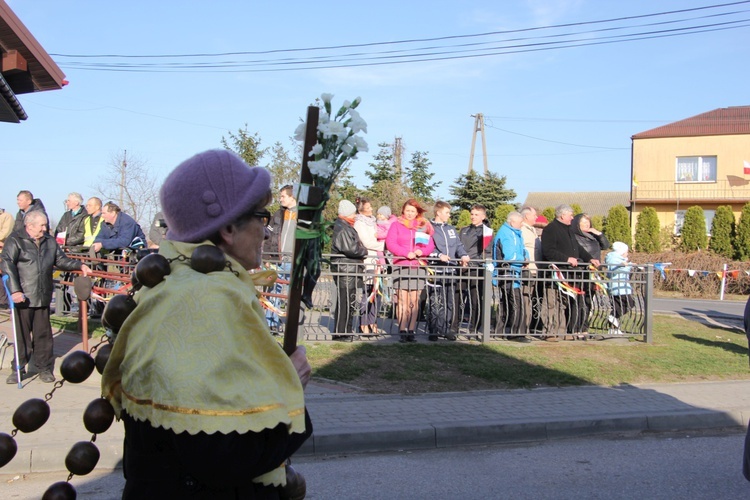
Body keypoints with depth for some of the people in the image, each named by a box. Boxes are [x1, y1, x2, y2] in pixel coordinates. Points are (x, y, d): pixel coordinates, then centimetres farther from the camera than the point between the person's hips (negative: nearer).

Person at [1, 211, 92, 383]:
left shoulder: (49, 241, 11)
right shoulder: (15, 240, -6)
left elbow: (60, 260, 21)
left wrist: (79, 266, 6)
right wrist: (14, 290, -23)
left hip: (43, 297, 4)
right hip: (23, 297, -4)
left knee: (43, 334, 9)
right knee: (22, 334, 5)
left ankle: (44, 368, 19)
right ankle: (18, 369, 16)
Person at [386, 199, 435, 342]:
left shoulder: (424, 226, 16)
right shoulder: (396, 224, 9)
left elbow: (431, 245, 11)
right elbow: (390, 243, -2)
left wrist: (422, 251, -10)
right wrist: (407, 253, -13)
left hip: (419, 266, 2)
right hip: (401, 265, -2)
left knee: (414, 300, -1)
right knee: (402, 300, -5)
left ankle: (412, 331, 1)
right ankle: (402, 331, -3)